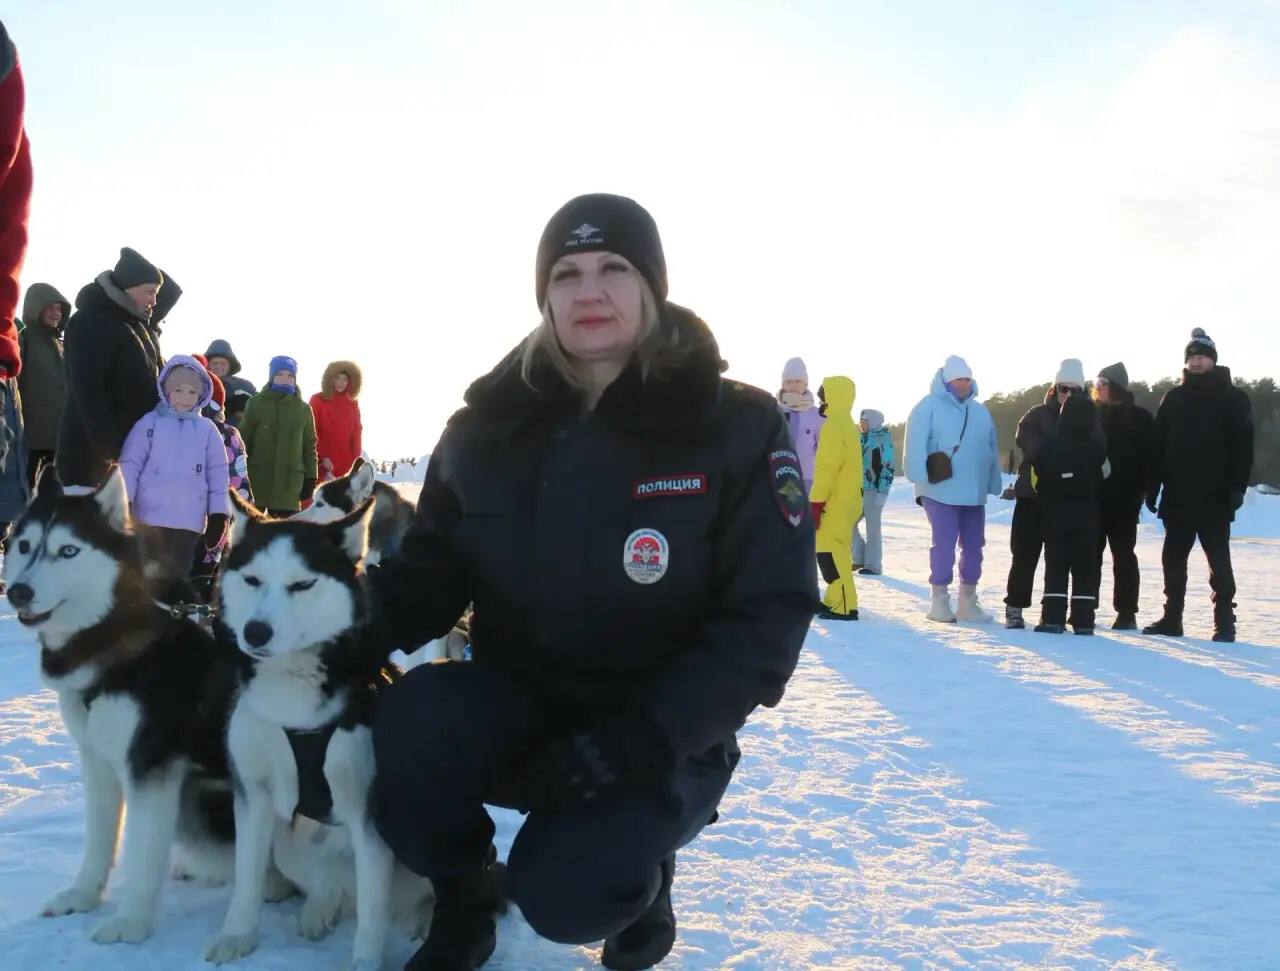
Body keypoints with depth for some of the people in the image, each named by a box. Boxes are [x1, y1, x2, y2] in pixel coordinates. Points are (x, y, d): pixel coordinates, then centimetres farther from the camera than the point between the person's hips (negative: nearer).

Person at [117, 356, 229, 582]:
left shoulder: (207, 429, 7)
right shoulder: (150, 423, 2)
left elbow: (218, 473, 7)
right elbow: (130, 463, 0)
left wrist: (218, 514, 2)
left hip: (190, 522, 1)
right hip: (150, 518, -1)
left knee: (176, 578, 7)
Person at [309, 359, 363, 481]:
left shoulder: (352, 404, 13)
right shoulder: (317, 400, 2)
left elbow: (356, 433, 10)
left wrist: (356, 460, 1)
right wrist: (323, 456, -11)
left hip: (346, 464, 3)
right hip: (323, 463, -3)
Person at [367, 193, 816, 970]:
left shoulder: (736, 426, -11)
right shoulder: (488, 426, -1)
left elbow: (767, 617, -14)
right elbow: (431, 574, 3)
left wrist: (637, 739, -25)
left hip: (657, 734, -3)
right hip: (514, 699, 3)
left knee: (563, 896, -27)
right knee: (413, 722, -29)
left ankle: (638, 877, 12)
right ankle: (464, 903, 3)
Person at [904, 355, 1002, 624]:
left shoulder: (980, 411, 16)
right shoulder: (928, 406, -4)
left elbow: (991, 449, 16)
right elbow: (916, 443, -15)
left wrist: (993, 483, 11)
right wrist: (921, 476, -26)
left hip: (973, 491, 7)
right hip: (940, 490, -6)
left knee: (974, 546, 10)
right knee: (944, 544, -9)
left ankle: (968, 602, 20)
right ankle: (940, 600, 3)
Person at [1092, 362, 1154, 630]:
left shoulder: (1140, 418, 1)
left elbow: (1149, 457, -2)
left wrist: (1139, 489, -10)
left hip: (1124, 497, -3)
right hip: (1092, 494, 3)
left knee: (1123, 552, 2)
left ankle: (1127, 612, 6)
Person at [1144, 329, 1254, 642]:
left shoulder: (1233, 398, 0)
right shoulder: (1174, 397, 10)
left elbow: (1243, 446, -5)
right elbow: (1157, 445, 8)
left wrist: (1237, 487, -13)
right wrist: (1152, 487, 2)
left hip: (1215, 498, -4)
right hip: (1178, 496, 4)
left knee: (1219, 562, 1)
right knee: (1173, 560, 9)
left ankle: (1224, 622, 8)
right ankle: (1171, 619, 17)